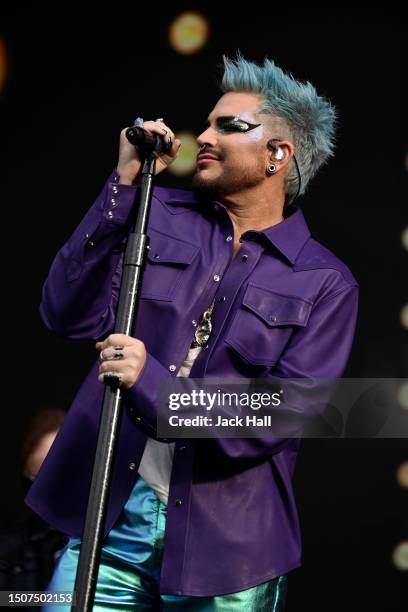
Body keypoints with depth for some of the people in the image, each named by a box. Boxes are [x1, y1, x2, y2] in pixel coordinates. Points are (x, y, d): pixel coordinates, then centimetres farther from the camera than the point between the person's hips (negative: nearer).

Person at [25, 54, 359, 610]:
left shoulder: (325, 285, -2)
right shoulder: (161, 215, 6)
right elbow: (70, 317, -3)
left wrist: (153, 385, -22)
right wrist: (124, 186, -9)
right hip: (111, 516, 2)